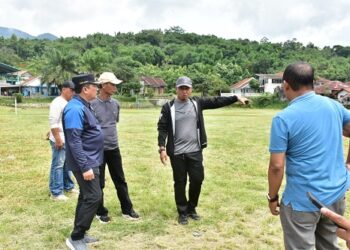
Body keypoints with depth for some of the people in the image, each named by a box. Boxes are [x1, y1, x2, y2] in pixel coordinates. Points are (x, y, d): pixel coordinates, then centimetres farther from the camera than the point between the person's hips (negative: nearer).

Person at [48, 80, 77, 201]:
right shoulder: (58, 103, -14)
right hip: (60, 140, -9)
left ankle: (68, 186, 30)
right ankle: (56, 193, 3)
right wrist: (58, 139, -22)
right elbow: (53, 122, -20)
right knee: (58, 165, -3)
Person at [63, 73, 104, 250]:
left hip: (90, 161, 10)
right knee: (94, 198, -8)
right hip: (85, 163, -10)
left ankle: (79, 234, 26)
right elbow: (74, 141, -25)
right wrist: (85, 167, -26)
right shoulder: (75, 108, -20)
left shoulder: (84, 106, 11)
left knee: (86, 197, 15)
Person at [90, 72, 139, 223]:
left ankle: (127, 210, 25)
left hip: (114, 149, 6)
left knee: (120, 180, 13)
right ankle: (101, 212, 23)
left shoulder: (115, 104, 5)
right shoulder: (92, 104, -13)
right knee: (99, 183, 7)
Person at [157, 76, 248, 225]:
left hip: (195, 151, 3)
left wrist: (236, 98, -2)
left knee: (197, 179, 9)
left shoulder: (197, 103, 4)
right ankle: (182, 212, 24)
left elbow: (217, 102, 3)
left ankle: (191, 209, 31)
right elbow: (162, 128, -5)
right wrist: (162, 148, -13)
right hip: (177, 153, -3)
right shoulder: (168, 107, -5)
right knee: (180, 182, 7)